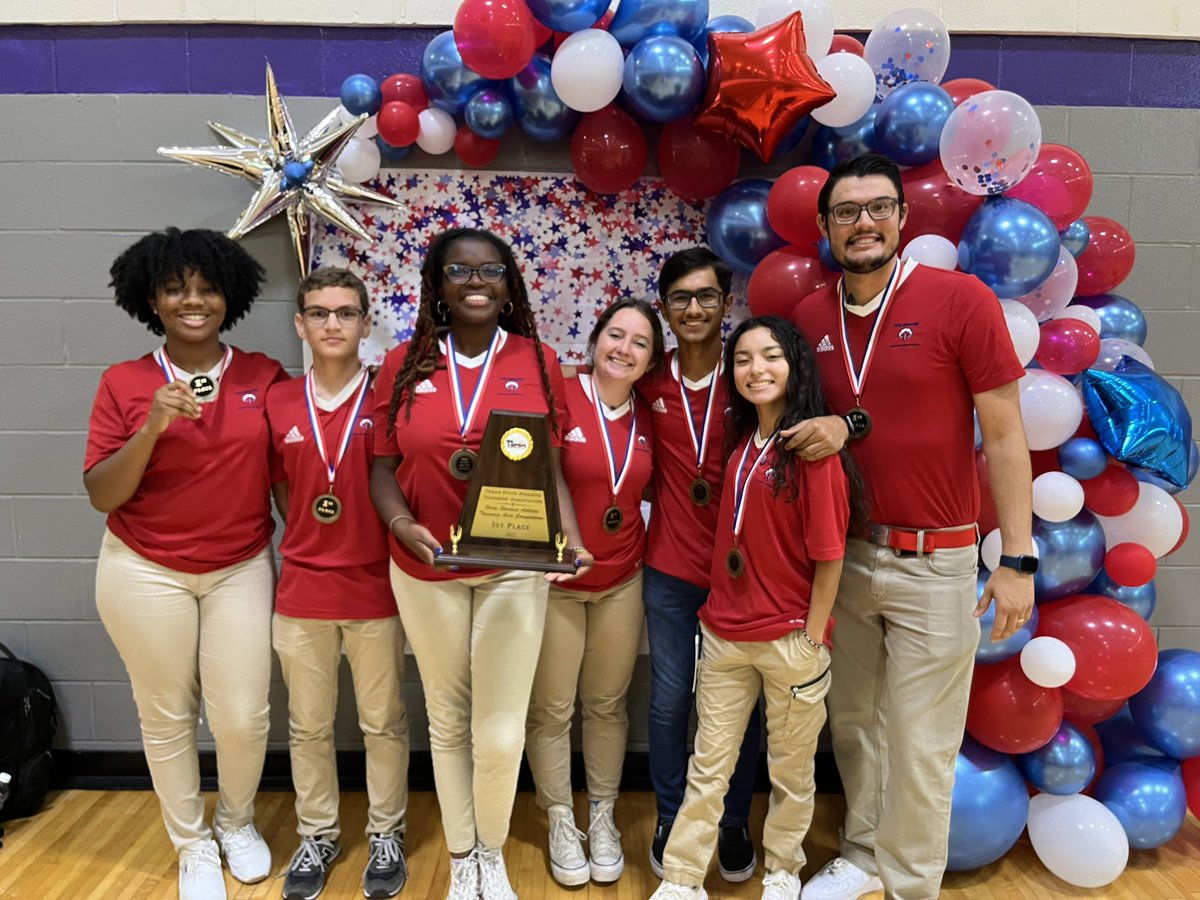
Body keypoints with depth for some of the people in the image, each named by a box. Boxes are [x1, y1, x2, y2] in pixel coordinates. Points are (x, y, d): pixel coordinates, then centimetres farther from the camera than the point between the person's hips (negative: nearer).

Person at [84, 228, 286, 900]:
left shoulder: (265, 377, -3)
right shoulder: (124, 383, -5)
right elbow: (102, 495, -6)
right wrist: (152, 426, -21)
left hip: (241, 569, 1)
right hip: (145, 573, 0)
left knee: (243, 717, 4)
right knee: (167, 716, 12)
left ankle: (238, 820, 36)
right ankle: (193, 844, 35)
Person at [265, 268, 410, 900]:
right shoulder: (278, 404, 3)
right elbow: (278, 490, 12)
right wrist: (308, 540, 3)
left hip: (375, 590, -2)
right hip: (301, 590, 2)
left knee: (383, 723, 11)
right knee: (308, 726, 15)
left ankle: (386, 834, 30)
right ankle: (317, 835, 34)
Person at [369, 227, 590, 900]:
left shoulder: (538, 362, -1)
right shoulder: (403, 364, 0)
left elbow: (551, 467, 0)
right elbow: (383, 466, 1)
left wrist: (571, 541, -15)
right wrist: (402, 526, -17)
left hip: (514, 569, -1)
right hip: (426, 571, 1)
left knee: (501, 732, 1)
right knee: (448, 720, 15)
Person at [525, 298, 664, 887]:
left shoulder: (646, 420, 2)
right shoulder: (558, 399, -14)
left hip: (621, 583, 4)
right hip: (552, 580, -4)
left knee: (607, 705, 17)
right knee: (550, 709, 9)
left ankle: (602, 817, 35)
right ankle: (561, 823, 30)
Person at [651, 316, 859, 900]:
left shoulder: (812, 449, -13)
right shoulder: (741, 441, 6)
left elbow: (829, 556, -13)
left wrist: (813, 640, -11)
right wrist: (718, 610, 8)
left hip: (790, 639, -5)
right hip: (724, 633, 5)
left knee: (791, 770, 16)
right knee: (707, 767, 13)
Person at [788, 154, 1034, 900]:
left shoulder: (962, 300, -10)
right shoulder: (810, 319, 3)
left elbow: (1005, 437, -9)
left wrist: (1018, 560, -12)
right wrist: (840, 426, -12)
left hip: (934, 561, -4)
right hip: (841, 553, 5)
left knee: (920, 744, 6)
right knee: (851, 723, 17)